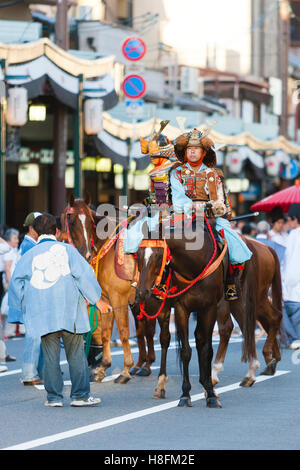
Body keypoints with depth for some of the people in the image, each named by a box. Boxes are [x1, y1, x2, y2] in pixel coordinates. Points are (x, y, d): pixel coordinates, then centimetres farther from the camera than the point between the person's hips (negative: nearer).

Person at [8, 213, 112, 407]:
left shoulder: (29, 255, 8)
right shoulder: (66, 249, 3)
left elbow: (16, 283, 2)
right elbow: (84, 274, -3)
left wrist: (18, 311, 8)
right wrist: (97, 300, 1)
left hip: (42, 313, 2)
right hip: (69, 310, -2)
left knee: (50, 356, 5)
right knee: (76, 353, 5)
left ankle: (54, 397, 5)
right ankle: (80, 395, 5)